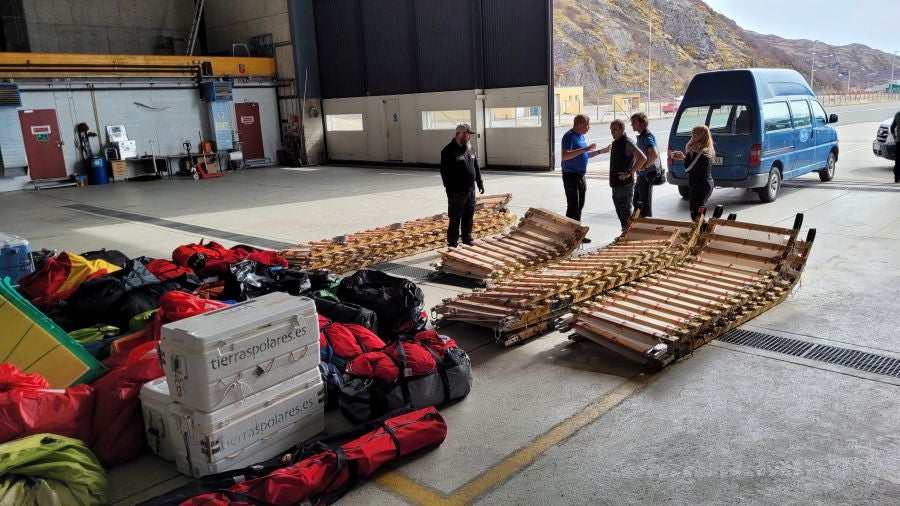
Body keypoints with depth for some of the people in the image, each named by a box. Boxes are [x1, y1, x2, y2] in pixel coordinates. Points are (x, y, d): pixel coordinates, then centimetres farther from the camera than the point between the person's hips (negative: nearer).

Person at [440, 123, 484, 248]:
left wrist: (480, 182, 16)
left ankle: (467, 241, 26)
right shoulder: (448, 151, -11)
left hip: (470, 190, 7)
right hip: (457, 192, -7)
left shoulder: (470, 150, 13)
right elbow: (444, 172, -15)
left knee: (469, 217, 14)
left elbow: (476, 167, 22)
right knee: (455, 219, -2)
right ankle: (452, 245, 5)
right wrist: (449, 189, -18)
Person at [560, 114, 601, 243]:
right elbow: (565, 156, -28)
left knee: (579, 207, 12)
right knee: (573, 207, -8)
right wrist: (584, 149, -28)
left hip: (581, 176, 9)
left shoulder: (581, 136, 15)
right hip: (571, 175, -9)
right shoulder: (569, 136, -15)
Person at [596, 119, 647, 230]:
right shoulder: (615, 143, 13)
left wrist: (630, 173, -22)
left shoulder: (627, 143, -15)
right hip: (616, 183, 9)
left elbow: (643, 158, -24)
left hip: (625, 183, -9)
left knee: (625, 212, -6)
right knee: (619, 210, 15)